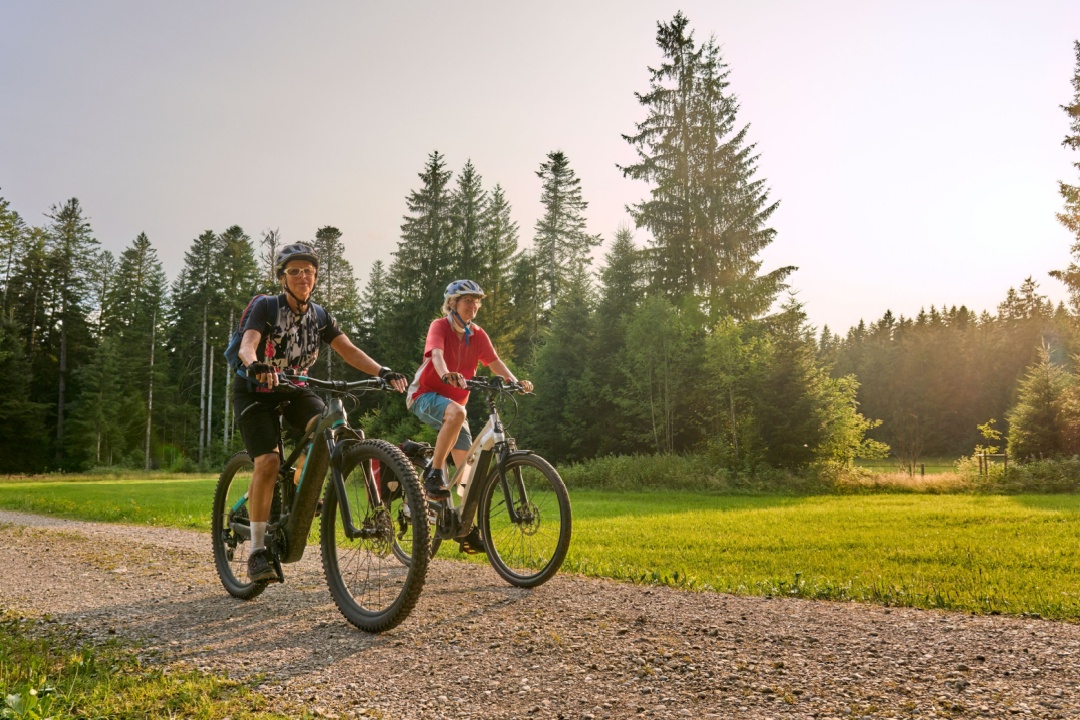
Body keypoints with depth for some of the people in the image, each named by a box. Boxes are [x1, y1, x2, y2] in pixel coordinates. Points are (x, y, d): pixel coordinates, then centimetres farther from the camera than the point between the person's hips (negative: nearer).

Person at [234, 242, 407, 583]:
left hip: (294, 389, 4)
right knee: (268, 462, -21)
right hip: (255, 391, -4)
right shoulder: (266, 306, -15)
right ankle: (257, 551, -11)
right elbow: (247, 344, -31)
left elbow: (348, 350, -11)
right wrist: (256, 365, -55)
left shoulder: (319, 316, -1)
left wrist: (383, 371, -28)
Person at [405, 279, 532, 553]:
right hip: (426, 395, -6)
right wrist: (446, 374, -54)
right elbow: (437, 353, -32)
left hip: (454, 402, 6)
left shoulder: (478, 335, 3)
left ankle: (468, 531, 4)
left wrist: (515, 381, -30)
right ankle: (434, 474, -28)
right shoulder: (440, 326, -12)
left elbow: (495, 362, -11)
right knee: (457, 412, -40)